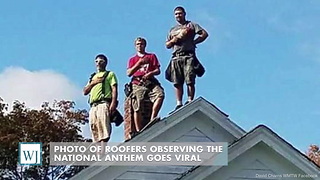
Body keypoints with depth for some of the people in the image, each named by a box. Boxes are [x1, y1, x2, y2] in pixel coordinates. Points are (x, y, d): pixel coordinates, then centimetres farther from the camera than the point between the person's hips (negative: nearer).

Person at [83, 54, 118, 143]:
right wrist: (93, 83, 5)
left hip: (104, 103, -6)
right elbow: (85, 91, 22)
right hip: (93, 106, 6)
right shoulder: (93, 77, 32)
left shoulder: (110, 74, 16)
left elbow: (114, 89, 0)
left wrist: (113, 103, -16)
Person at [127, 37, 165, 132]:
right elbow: (129, 73, 7)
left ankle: (152, 118, -34)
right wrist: (139, 63, -4)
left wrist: (150, 73, -10)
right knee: (137, 108, -12)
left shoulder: (152, 56, 23)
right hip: (137, 84, 0)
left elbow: (158, 71, 12)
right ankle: (139, 131, -15)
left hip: (150, 81, 0)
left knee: (160, 94, -31)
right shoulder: (132, 59, 23)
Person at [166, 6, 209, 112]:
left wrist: (193, 42, -5)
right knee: (177, 83, -4)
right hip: (176, 57, 4)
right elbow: (167, 45, 24)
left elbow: (204, 34, 3)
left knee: (190, 81, -12)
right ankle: (179, 104, -6)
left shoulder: (191, 25, 14)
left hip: (188, 56, -4)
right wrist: (173, 40, 3)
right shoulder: (172, 30, 28)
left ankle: (190, 101, -15)